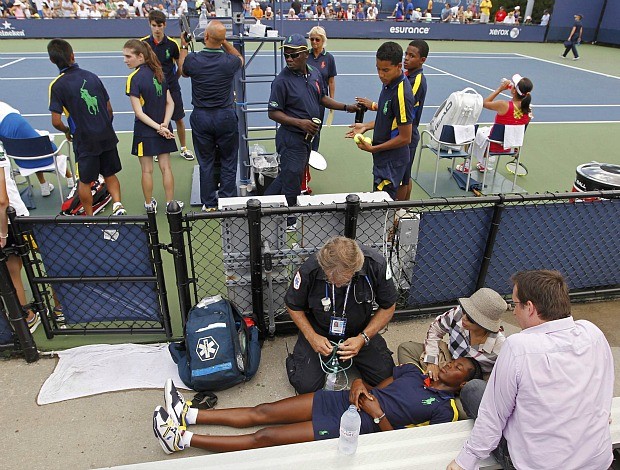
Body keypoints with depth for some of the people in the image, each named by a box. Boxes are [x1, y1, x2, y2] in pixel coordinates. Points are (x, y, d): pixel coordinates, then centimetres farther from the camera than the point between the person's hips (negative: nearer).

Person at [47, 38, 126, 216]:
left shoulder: (57, 85, -10)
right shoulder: (92, 76, 2)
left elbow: (56, 121, -12)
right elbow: (109, 108, 7)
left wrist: (67, 131, 9)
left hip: (84, 141, -3)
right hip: (107, 136, 4)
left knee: (85, 181, 13)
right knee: (110, 174, 19)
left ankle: (89, 217, 25)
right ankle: (118, 204, 3)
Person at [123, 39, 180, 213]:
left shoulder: (134, 78, -15)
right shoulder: (159, 73, 3)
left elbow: (139, 112, -18)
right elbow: (170, 103, 2)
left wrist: (159, 127, -15)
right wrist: (164, 124, -8)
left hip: (145, 131, -5)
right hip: (164, 129, 5)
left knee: (147, 170, 9)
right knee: (166, 167, 10)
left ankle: (149, 204, 22)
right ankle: (170, 204, 18)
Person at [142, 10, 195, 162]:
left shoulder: (172, 44, -7)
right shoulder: (143, 43, -4)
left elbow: (180, 65, 6)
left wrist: (172, 80, 8)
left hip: (172, 88, -1)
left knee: (179, 119, 6)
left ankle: (184, 148, 23)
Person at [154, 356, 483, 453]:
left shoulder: (445, 409, -1)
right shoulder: (414, 370, 16)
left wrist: (378, 414, -16)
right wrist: (360, 385, -4)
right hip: (341, 400, 6)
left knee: (265, 438, -11)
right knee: (263, 412, -3)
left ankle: (184, 439, -7)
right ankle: (188, 414, 1)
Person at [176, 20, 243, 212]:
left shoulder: (193, 59, -10)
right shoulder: (229, 61, -12)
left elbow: (183, 71, 16)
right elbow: (240, 58, 15)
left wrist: (183, 47, 25)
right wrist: (224, 41, 12)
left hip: (201, 117, 1)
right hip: (226, 117, -1)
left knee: (205, 162, 12)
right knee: (228, 162, 11)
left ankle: (209, 204, 20)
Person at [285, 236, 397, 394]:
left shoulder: (376, 265, -26)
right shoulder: (309, 270, -29)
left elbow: (388, 307, -9)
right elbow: (293, 306, -8)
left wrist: (363, 338, -19)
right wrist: (312, 336, -19)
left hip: (358, 332, 2)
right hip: (319, 332, -1)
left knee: (385, 376, -10)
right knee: (306, 385, -15)